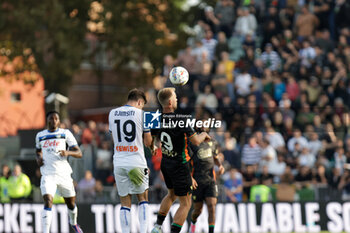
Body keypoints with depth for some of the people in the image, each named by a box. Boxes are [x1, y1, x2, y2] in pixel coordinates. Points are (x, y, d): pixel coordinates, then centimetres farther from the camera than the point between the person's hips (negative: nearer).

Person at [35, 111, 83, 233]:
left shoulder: (65, 133, 3)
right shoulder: (40, 136, 12)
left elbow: (79, 153, 0)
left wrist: (68, 152, -21)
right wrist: (38, 158, 8)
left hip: (64, 173, 0)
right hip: (48, 175, 0)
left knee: (71, 203, 14)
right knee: (48, 202, -20)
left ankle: (73, 223, 43)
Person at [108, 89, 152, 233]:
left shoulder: (112, 113, 9)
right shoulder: (141, 114, -4)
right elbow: (148, 142, 1)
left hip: (119, 162, 3)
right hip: (136, 161, -3)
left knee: (125, 202, 8)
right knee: (143, 198, 10)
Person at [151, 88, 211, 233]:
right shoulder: (179, 120, -23)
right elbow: (196, 141, -19)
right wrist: (204, 135, 1)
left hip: (165, 163, 7)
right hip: (179, 165, -7)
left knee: (171, 194, 30)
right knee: (185, 204, 2)